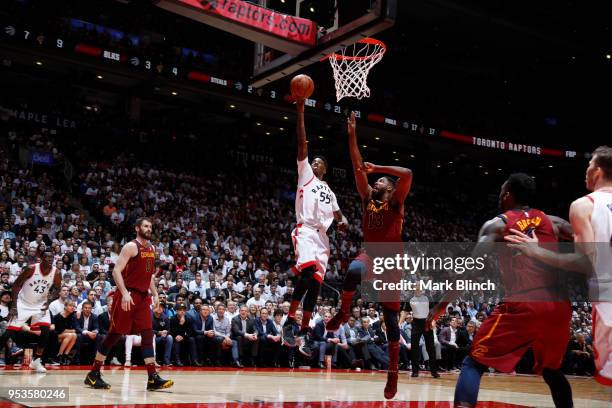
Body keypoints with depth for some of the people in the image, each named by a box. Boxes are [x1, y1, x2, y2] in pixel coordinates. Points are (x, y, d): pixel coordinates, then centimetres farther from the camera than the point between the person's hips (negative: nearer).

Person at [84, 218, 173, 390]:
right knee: (115, 334, -3)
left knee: (148, 334, 0)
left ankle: (153, 378, -2)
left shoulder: (151, 249, 14)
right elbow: (116, 271, -17)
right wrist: (125, 293, -26)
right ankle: (93, 374, 10)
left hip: (143, 296, 7)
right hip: (127, 296, -7)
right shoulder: (131, 246, -10)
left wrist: (155, 294, 14)